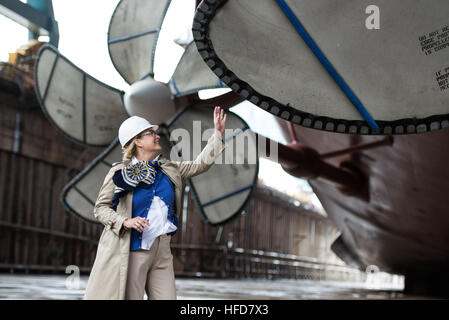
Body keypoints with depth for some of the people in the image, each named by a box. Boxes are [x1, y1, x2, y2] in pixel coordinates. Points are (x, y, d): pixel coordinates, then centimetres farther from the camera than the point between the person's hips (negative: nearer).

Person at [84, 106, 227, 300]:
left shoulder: (168, 170, 11)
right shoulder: (119, 172, -1)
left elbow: (201, 164, 15)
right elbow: (100, 208, 2)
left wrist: (218, 133, 13)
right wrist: (125, 222, -15)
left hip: (161, 253, 5)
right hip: (129, 251, -4)